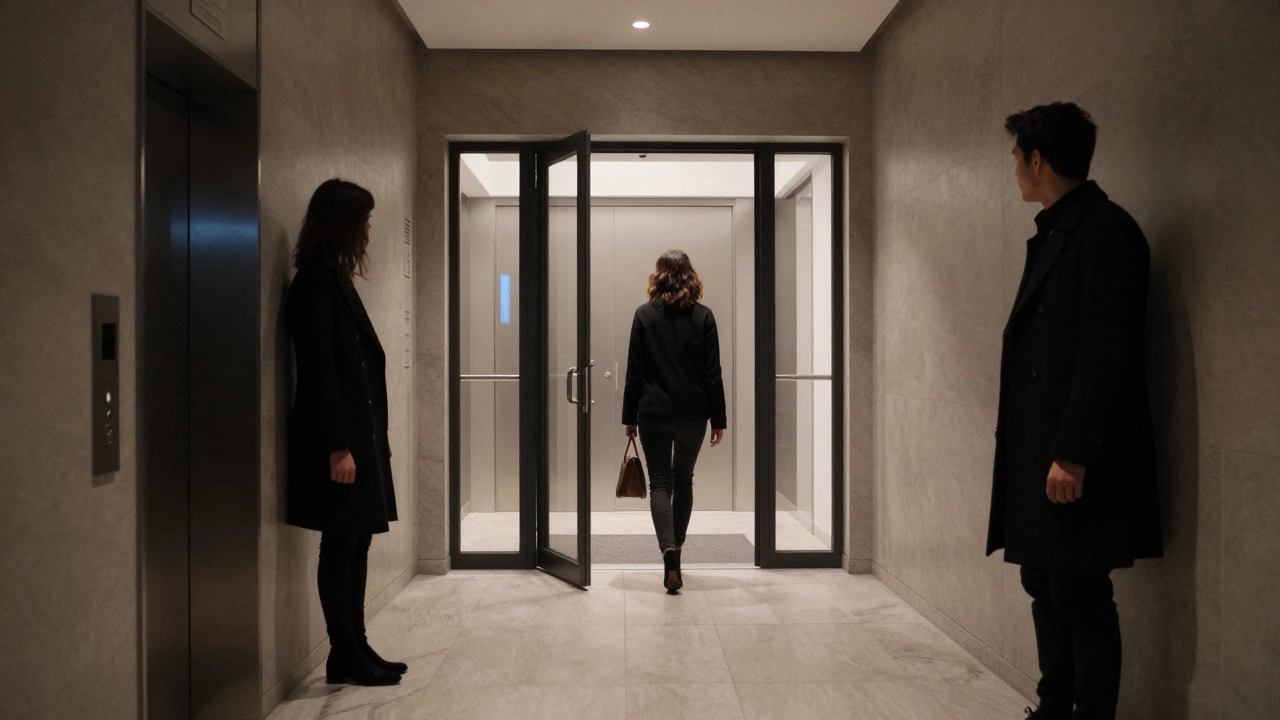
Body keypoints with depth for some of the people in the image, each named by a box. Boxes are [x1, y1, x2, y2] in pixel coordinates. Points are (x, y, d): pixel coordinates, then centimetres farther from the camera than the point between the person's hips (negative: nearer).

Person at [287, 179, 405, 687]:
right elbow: (319, 372, -18)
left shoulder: (337, 281, 15)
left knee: (356, 545, 13)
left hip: (360, 435, 9)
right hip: (338, 440, -9)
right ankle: (345, 657, 13)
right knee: (340, 547, 1)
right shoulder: (315, 285, -13)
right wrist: (338, 447, -20)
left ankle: (356, 649, 23)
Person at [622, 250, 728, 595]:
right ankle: (676, 549, 27)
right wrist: (718, 419, 3)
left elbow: (634, 371, -3)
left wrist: (629, 417, 4)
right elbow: (713, 373, -2)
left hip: (653, 414, -1)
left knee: (660, 482, 4)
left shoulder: (644, 315, -3)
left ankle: (669, 549, -16)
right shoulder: (703, 316, -2)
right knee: (683, 481, 17)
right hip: (693, 413, 1)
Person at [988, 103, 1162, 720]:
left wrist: (1072, 454, -20)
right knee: (1045, 589, 16)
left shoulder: (1106, 232, -11)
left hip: (1076, 460, -9)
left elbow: (1105, 356, -18)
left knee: (1081, 598, 0)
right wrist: (1019, 440, 14)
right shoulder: (1051, 234, 16)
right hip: (1037, 450, 9)